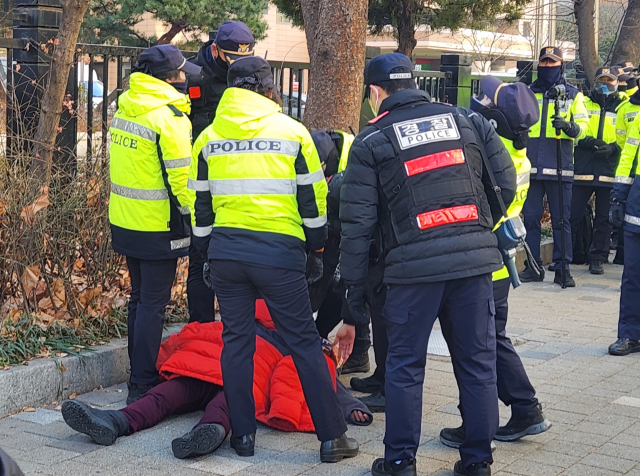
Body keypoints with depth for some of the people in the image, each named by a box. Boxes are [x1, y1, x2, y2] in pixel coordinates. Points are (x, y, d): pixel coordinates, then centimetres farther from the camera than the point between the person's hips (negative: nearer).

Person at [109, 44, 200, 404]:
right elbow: (181, 178, -19)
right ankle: (144, 386, 2)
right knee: (153, 304, -2)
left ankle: (139, 375, 28)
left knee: (140, 299, 18)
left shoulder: (126, 109, 8)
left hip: (125, 222, 9)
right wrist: (194, 224, -10)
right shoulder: (169, 117, -18)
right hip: (157, 226, -8)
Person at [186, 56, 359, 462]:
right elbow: (313, 200, 1)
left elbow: (200, 204, 12)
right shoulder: (292, 131, 0)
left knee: (236, 340, 13)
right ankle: (332, 436, 8)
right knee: (305, 342, 4)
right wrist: (316, 248, 14)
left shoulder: (209, 138, 8)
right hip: (279, 251, -3)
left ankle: (243, 434, 16)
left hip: (225, 250, 3)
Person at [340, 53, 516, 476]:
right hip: (476, 259, 3)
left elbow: (358, 222, 2)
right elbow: (506, 182, 12)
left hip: (415, 266, -2)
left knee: (406, 365, 9)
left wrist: (354, 285, 9)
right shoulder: (467, 120, 11)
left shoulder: (371, 141, 4)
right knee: (478, 361, 11)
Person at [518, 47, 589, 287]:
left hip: (560, 168, -2)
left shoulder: (573, 94, 8)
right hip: (531, 166, 2)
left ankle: (562, 268, 5)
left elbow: (583, 126, 0)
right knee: (530, 218, 4)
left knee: (561, 219, 0)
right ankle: (533, 266, 12)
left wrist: (569, 126, -20)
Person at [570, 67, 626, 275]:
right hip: (583, 170, 0)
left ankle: (597, 258, 12)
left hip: (609, 172, 0)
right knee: (573, 214, 0)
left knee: (604, 218, 4)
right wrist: (589, 142, -14)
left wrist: (614, 147, -12)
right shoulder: (583, 104, 13)